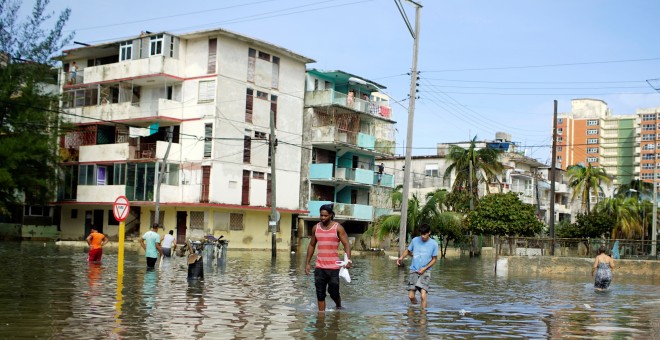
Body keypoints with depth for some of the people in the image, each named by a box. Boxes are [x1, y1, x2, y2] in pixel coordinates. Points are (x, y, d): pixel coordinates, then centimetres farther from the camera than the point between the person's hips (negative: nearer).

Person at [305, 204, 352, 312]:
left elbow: (346, 244, -8)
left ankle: (339, 307, 30)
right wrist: (307, 263, 13)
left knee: (333, 292, 2)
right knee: (320, 294, 1)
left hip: (333, 266, -3)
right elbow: (311, 245, 17)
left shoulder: (338, 228, -3)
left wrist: (348, 260, -24)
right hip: (319, 267, 3)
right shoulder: (316, 228, 8)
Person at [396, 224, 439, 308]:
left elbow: (434, 259, 1)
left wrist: (424, 268, -11)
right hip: (413, 270, 2)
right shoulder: (415, 240, -3)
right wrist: (402, 257, -8)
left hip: (425, 272, -2)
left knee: (423, 295, -19)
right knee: (411, 296, 0)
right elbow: (408, 250, 12)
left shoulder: (434, 244, -7)